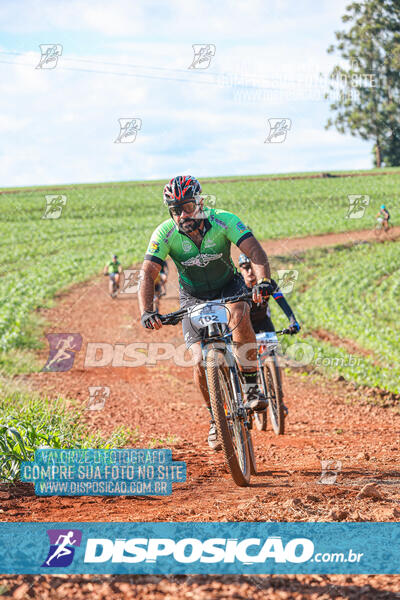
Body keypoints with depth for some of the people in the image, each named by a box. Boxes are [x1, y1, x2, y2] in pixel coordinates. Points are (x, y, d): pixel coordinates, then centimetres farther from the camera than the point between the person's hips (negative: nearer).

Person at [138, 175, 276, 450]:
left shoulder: (223, 221, -24)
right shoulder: (165, 233, -21)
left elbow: (255, 251, -34)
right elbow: (148, 275, -24)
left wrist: (264, 281, -53)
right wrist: (146, 311, -40)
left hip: (228, 286, -1)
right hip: (194, 297, 1)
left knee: (239, 315, -37)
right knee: (201, 363, -12)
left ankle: (252, 386, -21)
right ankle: (217, 418, 12)